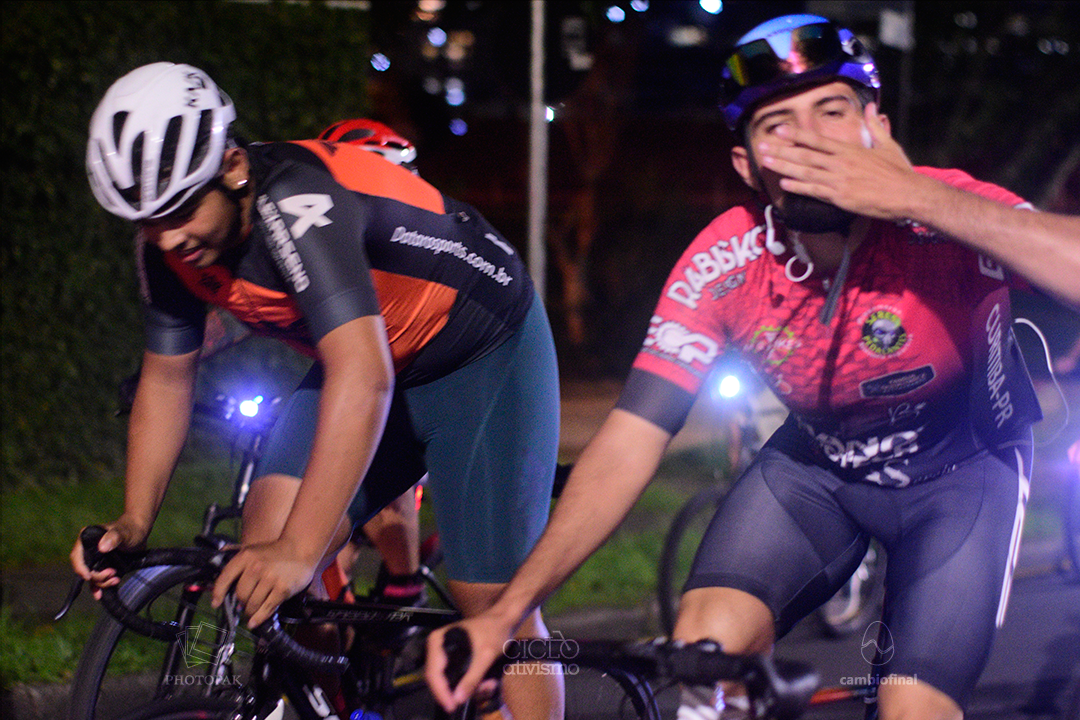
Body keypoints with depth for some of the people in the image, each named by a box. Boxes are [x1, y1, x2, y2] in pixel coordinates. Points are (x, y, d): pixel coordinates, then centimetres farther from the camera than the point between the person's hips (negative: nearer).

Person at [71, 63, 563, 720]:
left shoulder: (295, 203, -38)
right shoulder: (169, 245, -13)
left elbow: (364, 377, -47)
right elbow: (167, 377, 2)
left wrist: (300, 551, -52)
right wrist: (133, 523, -10)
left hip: (486, 354, -7)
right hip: (365, 358, 7)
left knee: (493, 604, -9)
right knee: (263, 548, -13)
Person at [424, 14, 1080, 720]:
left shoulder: (945, 216, -31)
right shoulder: (723, 267, -23)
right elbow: (629, 443, -24)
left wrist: (917, 197, -53)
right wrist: (508, 610, -33)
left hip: (961, 470, -2)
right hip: (817, 463, 2)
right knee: (704, 651, -22)